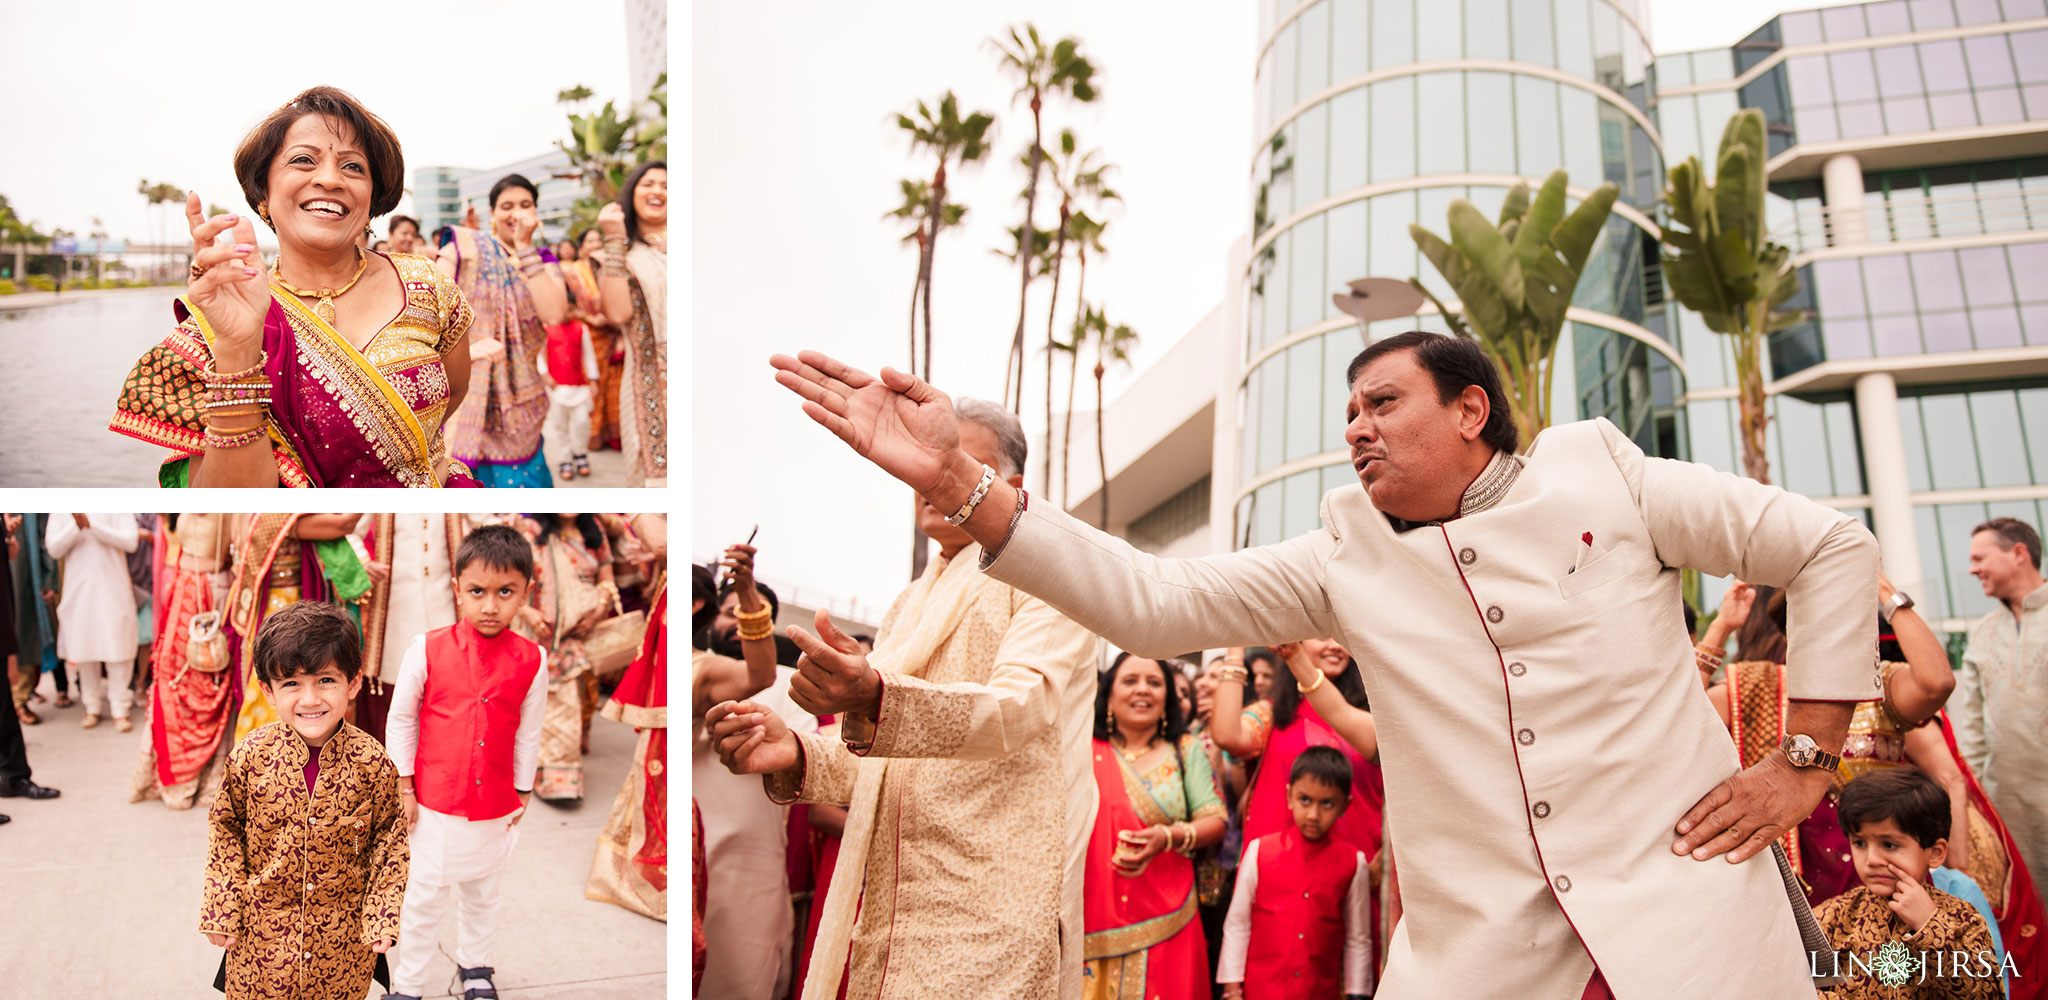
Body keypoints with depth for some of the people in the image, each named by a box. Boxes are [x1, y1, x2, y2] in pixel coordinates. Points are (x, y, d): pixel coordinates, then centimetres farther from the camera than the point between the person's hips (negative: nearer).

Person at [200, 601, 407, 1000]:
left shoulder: (373, 763, -15)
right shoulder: (249, 757, -12)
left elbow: (390, 840, -5)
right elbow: (226, 831, 0)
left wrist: (383, 917, -6)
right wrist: (221, 912, 0)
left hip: (344, 937, -1)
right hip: (261, 928, 1)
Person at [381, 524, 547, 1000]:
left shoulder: (532, 661, -10)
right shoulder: (428, 650, -12)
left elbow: (528, 732, 1)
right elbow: (400, 718, -2)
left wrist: (522, 793, 6)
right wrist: (403, 785, -2)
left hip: (496, 807, 2)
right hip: (434, 805, -2)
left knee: (483, 893, 21)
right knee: (423, 898, 10)